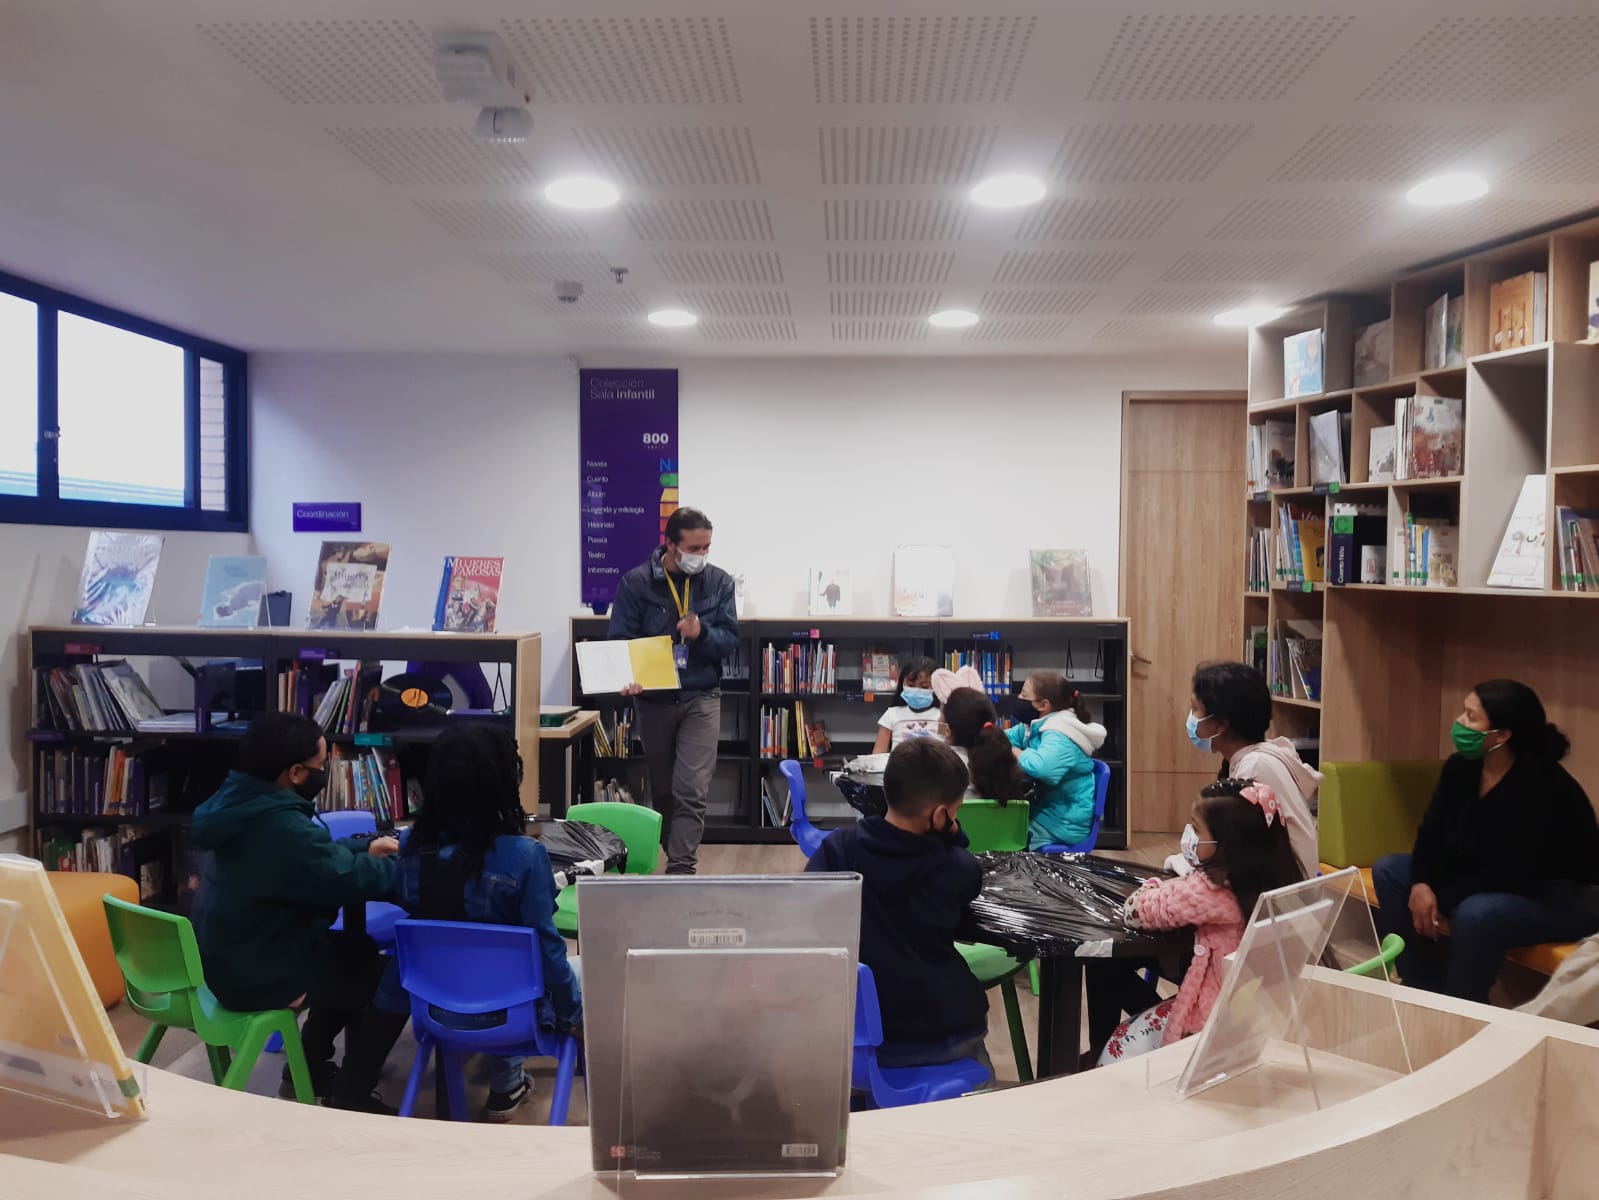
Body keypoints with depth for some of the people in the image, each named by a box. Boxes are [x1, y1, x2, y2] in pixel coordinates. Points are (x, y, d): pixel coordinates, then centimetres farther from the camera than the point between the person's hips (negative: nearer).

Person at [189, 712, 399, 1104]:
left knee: (356, 951, 23)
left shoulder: (247, 805, 2)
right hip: (259, 975, -10)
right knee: (386, 972, 5)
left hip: (232, 958, 10)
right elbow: (348, 880, -24)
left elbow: (317, 855, 16)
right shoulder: (279, 825, -30)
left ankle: (309, 1068, 30)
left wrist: (366, 848, 7)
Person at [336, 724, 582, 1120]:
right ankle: (504, 1087, 30)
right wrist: (572, 1012, -1)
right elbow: (545, 948, -17)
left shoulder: (410, 845, -11)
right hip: (504, 1010, -4)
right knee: (576, 968, 24)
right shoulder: (523, 856, -24)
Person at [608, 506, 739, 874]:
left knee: (692, 792, -10)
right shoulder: (636, 582, -7)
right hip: (654, 700, 1)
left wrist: (702, 633, -23)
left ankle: (680, 871, -8)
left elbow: (730, 640, -2)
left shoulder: (719, 582, -2)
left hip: (701, 699, 0)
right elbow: (620, 641, -7)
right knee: (662, 789, 14)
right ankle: (678, 862, 32)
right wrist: (626, 678, -26)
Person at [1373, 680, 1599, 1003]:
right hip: (1482, 887, 9)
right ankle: (1427, 996, -3)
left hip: (1563, 900, -9)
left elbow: (1514, 873, -29)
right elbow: (1433, 831, -3)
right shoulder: (1461, 767, -3)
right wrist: (1421, 884, -22)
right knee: (1389, 870, -2)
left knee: (1477, 914, -39)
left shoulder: (1541, 786, -27)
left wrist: (1442, 904, -23)